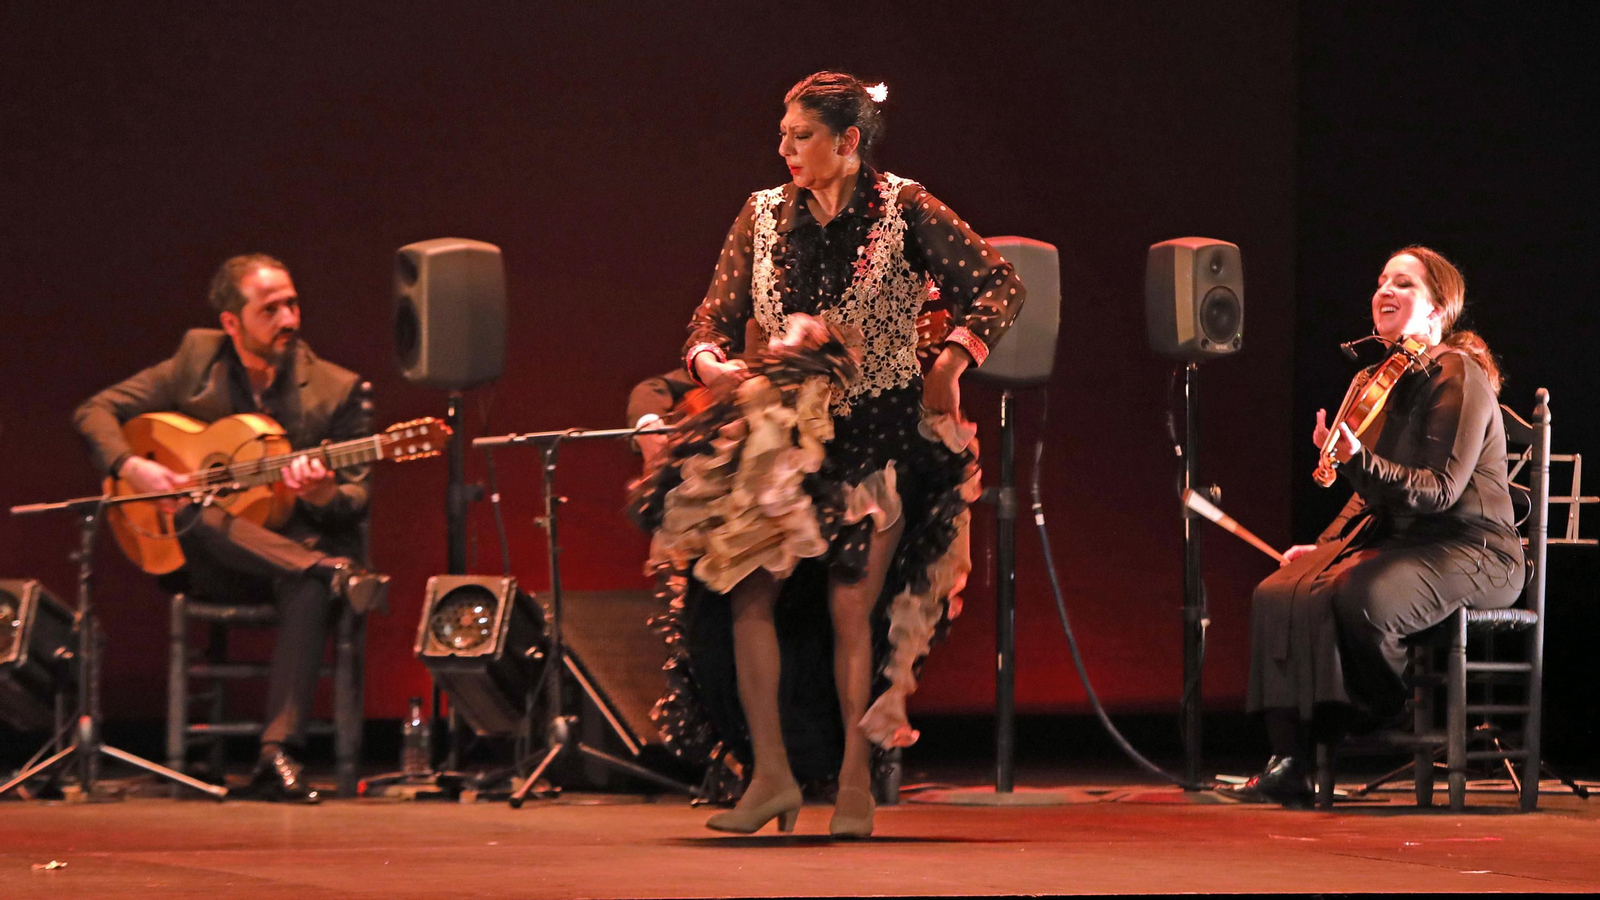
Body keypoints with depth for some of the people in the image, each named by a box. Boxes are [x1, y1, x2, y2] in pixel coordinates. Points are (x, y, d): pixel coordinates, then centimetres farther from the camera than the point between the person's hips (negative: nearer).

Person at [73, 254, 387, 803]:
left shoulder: (336, 391, 0)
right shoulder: (197, 361, 4)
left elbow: (356, 503, 1)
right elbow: (95, 412, 6)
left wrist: (321, 494, -23)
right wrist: (131, 466, -14)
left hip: (298, 548, -1)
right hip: (210, 566, 1)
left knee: (310, 589, -38)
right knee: (196, 514, -35)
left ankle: (277, 753, -43)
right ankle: (336, 574, -42)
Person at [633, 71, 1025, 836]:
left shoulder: (903, 211, -4)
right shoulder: (763, 217, 7)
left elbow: (999, 287, -3)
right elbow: (715, 319, 9)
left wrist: (950, 363, -13)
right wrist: (711, 363, -13)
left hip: (881, 436, -3)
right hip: (785, 436, 3)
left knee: (851, 607, -6)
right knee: (747, 587, -11)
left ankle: (855, 781, 7)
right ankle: (771, 774, -4)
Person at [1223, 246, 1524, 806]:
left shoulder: (1456, 379, -12)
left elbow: (1439, 490, -22)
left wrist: (1359, 460, -34)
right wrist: (1325, 545, 10)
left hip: (1471, 552, -8)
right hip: (1398, 542, 8)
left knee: (1362, 600, -37)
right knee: (1280, 595, -16)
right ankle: (1290, 763, -23)